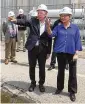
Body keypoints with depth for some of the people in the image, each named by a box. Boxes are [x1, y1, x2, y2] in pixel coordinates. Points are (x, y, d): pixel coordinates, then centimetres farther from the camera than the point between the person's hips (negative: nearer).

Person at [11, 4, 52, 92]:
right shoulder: (33, 21, 0)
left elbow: (49, 39, 1)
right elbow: (24, 22, -18)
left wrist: (48, 52, 1)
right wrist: (16, 21, -40)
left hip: (42, 49, 0)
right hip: (32, 48, 1)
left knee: (42, 68, 9)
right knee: (32, 67, 11)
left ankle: (41, 83, 28)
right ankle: (33, 83, 30)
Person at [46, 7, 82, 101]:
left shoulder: (75, 27, 0)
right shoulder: (58, 27, 4)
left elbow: (77, 40, -1)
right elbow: (51, 34, -10)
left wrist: (76, 53, -8)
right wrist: (48, 26, -28)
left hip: (71, 53, -1)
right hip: (60, 53, 2)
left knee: (72, 73, 5)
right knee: (60, 71, 14)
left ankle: (72, 92, 18)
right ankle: (59, 88, 31)